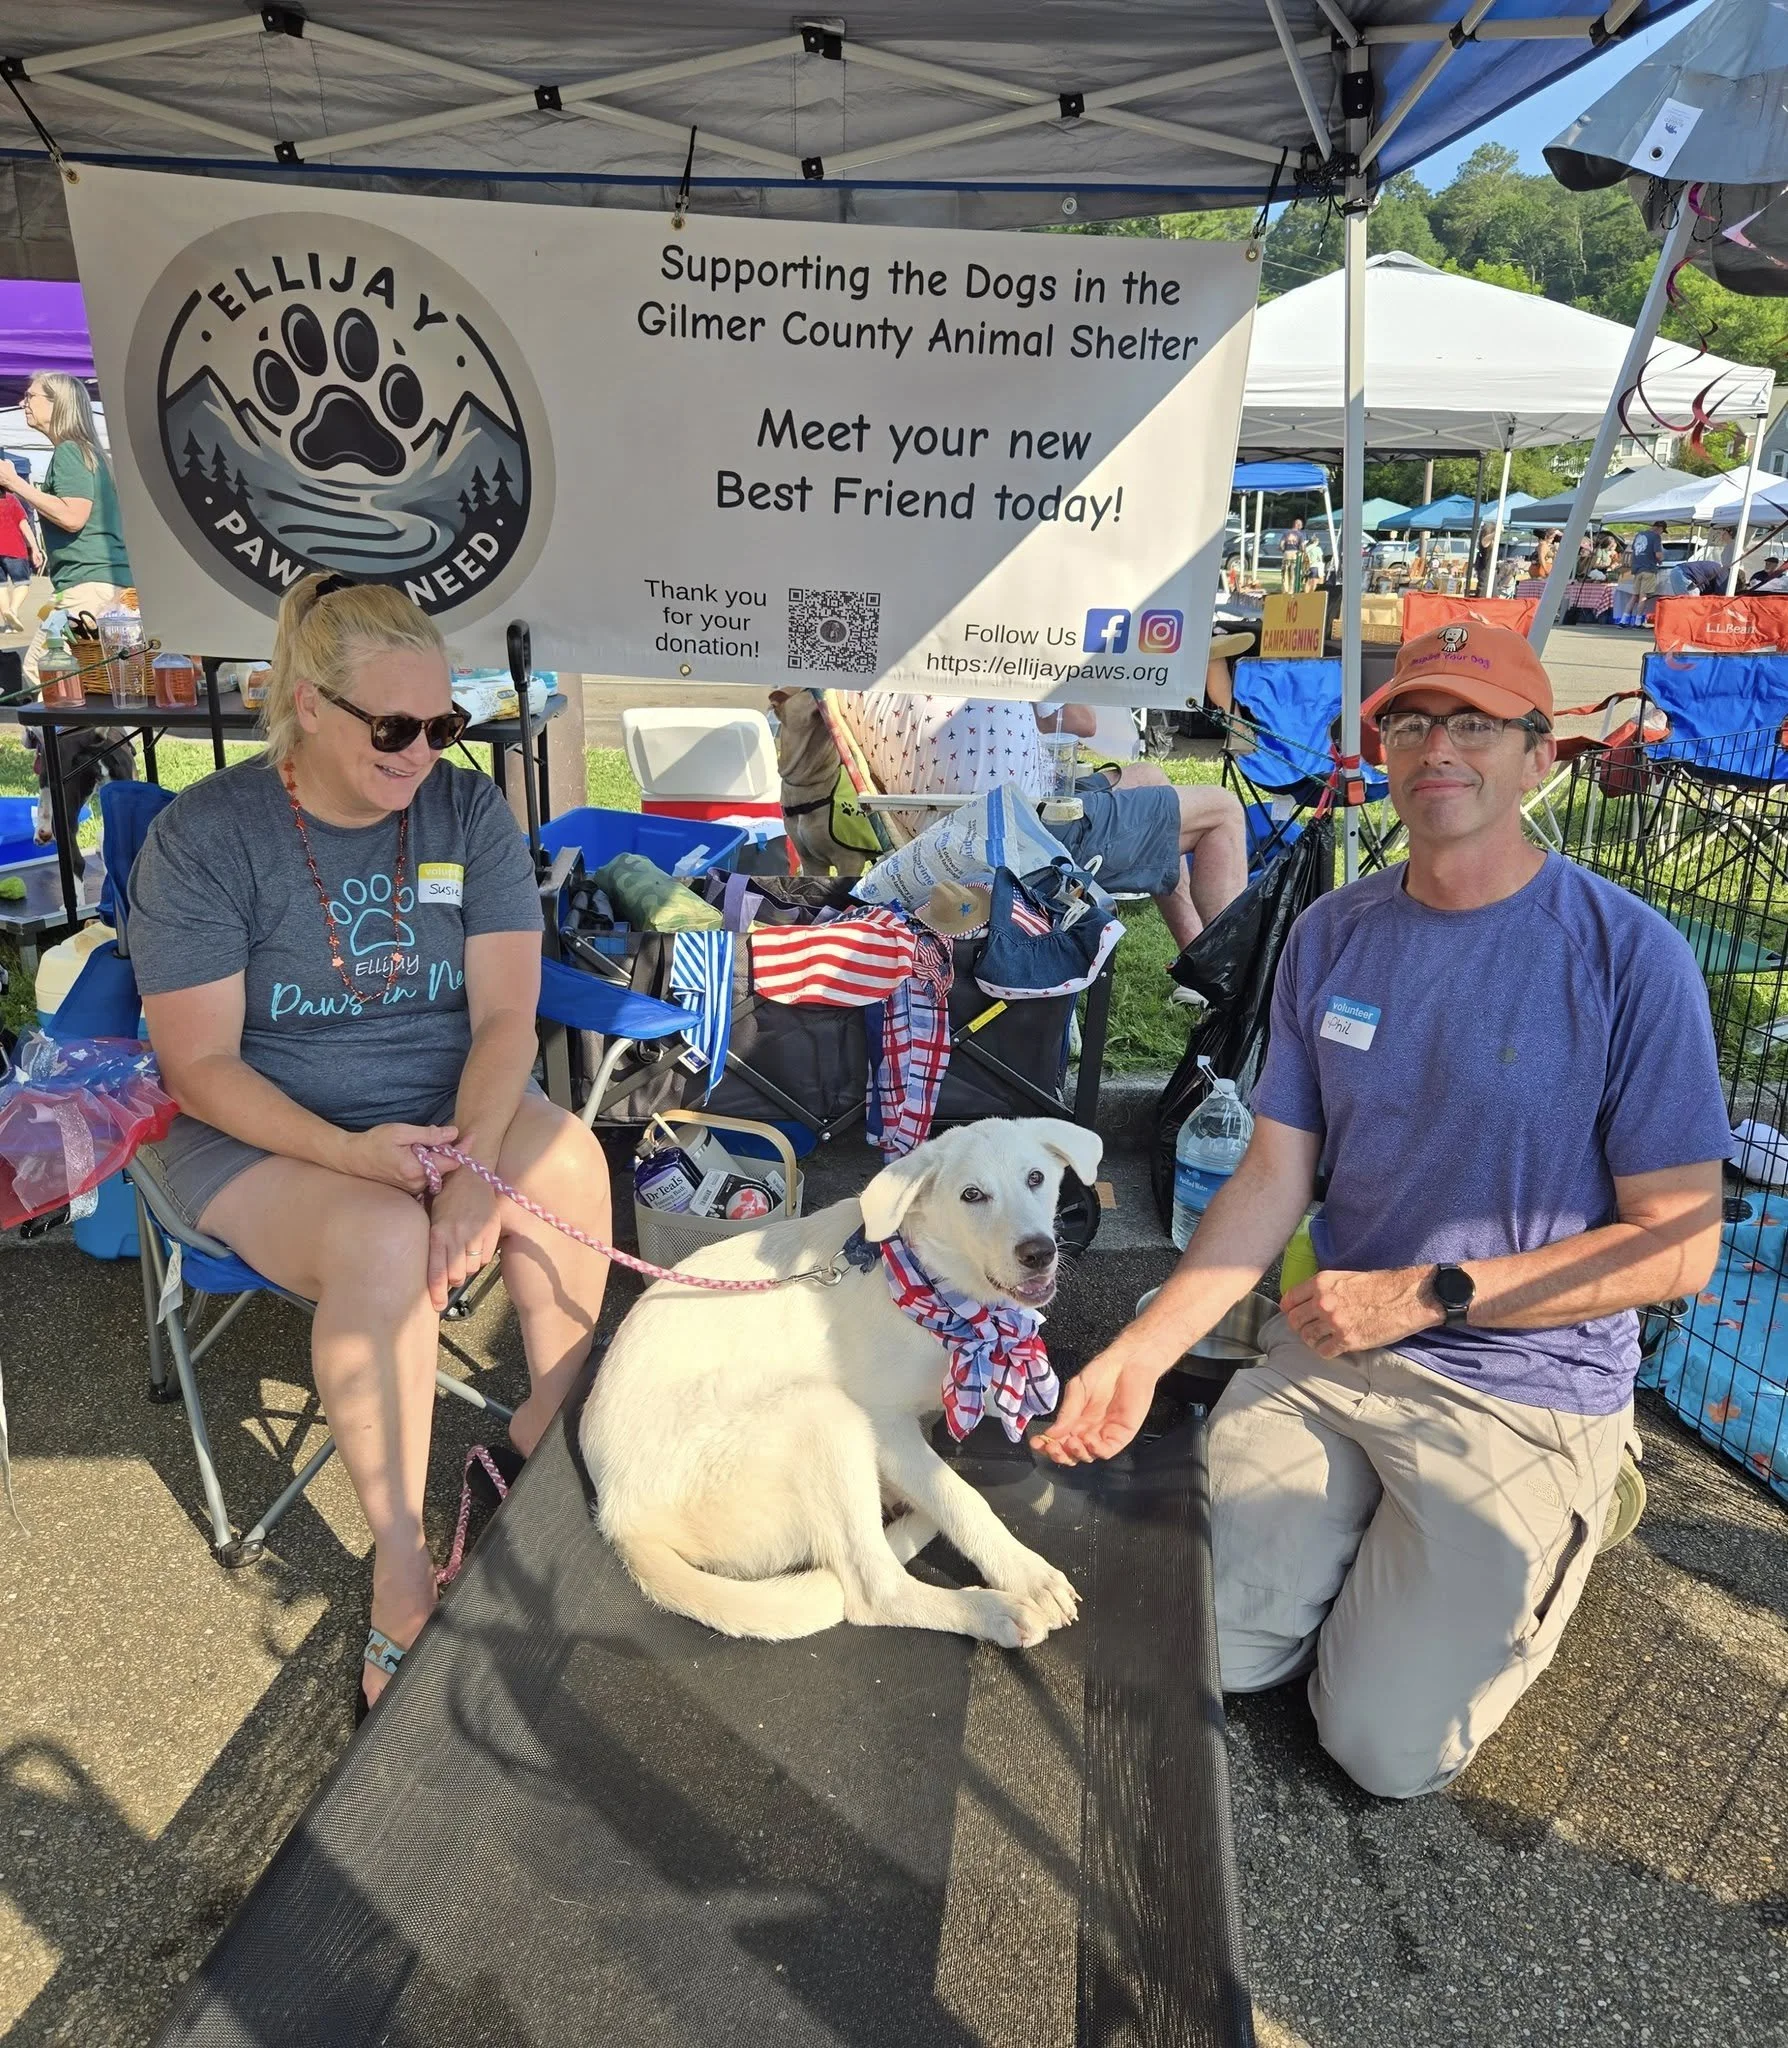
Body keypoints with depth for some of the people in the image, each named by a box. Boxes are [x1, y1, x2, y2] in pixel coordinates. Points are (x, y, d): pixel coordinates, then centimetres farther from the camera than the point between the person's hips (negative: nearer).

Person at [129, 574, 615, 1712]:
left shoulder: (470, 812, -3)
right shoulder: (206, 837, -10)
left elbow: (506, 1015, -9)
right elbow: (200, 1064, -12)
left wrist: (475, 1166, -26)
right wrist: (352, 1153, -27)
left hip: (453, 1106, 3)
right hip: (262, 1133, -3)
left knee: (569, 1160, -28)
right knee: (383, 1241, -34)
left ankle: (550, 1427, -5)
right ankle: (402, 1562, -15)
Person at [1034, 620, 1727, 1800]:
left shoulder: (1631, 958, -14)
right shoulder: (1332, 935, 0)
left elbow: (1678, 1246, -12)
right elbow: (1275, 1178, 1)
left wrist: (1425, 1293, -16)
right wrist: (1143, 1349, -11)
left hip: (1525, 1385, -3)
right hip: (1330, 1348, 4)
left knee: (1389, 1746, -4)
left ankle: (1548, 1538, 22)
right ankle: (1377, 1538, 24)